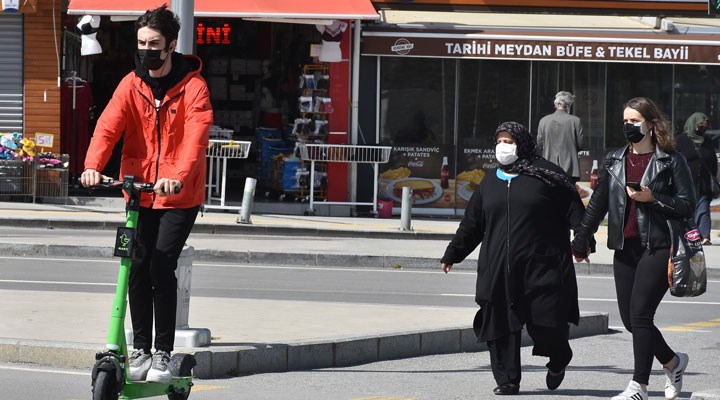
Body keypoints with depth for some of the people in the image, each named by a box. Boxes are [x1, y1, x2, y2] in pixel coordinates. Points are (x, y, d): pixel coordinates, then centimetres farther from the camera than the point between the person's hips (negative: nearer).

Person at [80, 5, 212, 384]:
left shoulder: (193, 87, -9)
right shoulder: (132, 84, 2)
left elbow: (196, 136, -23)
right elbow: (109, 125, -11)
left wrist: (179, 176, -40)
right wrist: (93, 165, -29)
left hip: (180, 196, -3)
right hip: (140, 192, 4)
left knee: (161, 267, -12)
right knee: (138, 268, 0)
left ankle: (163, 353, -2)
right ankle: (140, 349, 14)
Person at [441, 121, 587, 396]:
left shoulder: (545, 174, 2)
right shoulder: (489, 184, 17)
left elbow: (573, 209, -1)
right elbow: (471, 225, 24)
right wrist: (452, 255, 25)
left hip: (541, 267, -4)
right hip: (498, 269, 4)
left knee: (546, 322, -6)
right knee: (502, 323, -2)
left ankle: (558, 362, 24)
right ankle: (507, 379, 5)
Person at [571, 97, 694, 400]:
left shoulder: (671, 161, -1)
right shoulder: (614, 161, 14)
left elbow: (687, 205, -4)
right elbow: (598, 203, 22)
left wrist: (652, 198, -16)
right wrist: (581, 239, 24)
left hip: (658, 248, -6)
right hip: (625, 248, 6)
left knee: (640, 313, -13)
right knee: (629, 319, 5)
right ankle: (673, 362, 28)